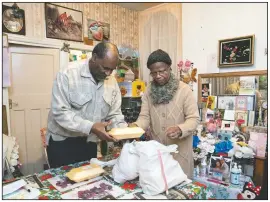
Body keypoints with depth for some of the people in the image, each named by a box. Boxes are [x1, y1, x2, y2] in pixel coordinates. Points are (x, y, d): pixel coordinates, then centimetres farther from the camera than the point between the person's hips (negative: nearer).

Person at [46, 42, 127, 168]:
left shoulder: (112, 83, -2)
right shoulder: (67, 75, -17)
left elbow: (114, 115, 1)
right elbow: (60, 113, -23)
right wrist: (91, 127, -31)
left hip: (90, 143, 5)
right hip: (62, 142, -4)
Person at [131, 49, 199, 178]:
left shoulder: (184, 89, -11)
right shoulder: (149, 91, 1)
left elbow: (193, 119, -12)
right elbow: (145, 116, -2)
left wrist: (180, 129, -32)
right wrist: (136, 126, -24)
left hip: (180, 151, -3)